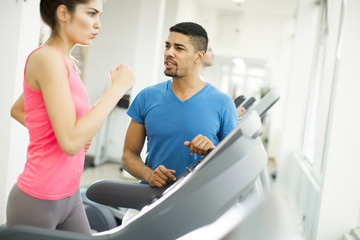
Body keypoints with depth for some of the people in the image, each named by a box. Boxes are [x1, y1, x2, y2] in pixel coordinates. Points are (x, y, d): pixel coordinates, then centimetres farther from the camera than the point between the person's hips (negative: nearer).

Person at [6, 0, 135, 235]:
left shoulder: (67, 63, 8)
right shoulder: (47, 58, -20)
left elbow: (17, 110, 20)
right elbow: (71, 142, -27)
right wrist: (117, 87, -21)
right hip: (38, 203, -8)